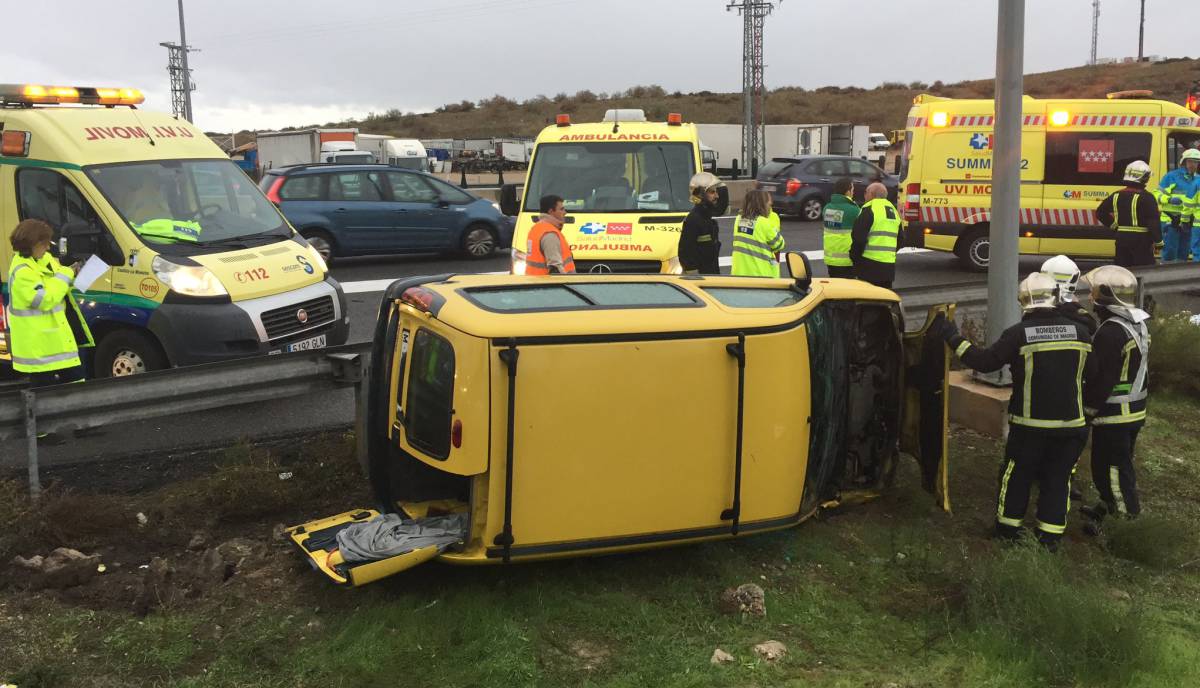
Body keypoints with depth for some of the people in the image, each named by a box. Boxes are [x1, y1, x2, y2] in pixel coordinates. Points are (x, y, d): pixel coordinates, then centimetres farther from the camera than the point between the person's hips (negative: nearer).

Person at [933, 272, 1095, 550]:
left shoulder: (1018, 334, -14)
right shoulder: (1078, 332, -1)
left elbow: (984, 361, -13)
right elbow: (1089, 371, 10)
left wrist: (952, 336, -7)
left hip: (1030, 424, -3)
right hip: (1070, 423, 3)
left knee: (1016, 475, 14)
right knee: (1057, 479, 13)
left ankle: (1008, 528, 23)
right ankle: (1050, 535, 17)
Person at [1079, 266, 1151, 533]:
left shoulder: (1110, 332, -24)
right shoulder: (1138, 325, 7)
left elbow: (1100, 378, -24)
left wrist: (1086, 409, -13)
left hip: (1113, 414, -10)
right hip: (1135, 410, 10)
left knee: (1110, 469, -1)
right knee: (1121, 463, 22)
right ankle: (1108, 507, 38)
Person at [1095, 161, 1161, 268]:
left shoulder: (1116, 195, 5)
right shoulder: (1146, 197, -13)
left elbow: (1100, 212, 12)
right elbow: (1154, 221, -15)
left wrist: (1113, 225, 16)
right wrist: (1158, 240, -8)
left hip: (1122, 238, 6)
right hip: (1140, 240, -6)